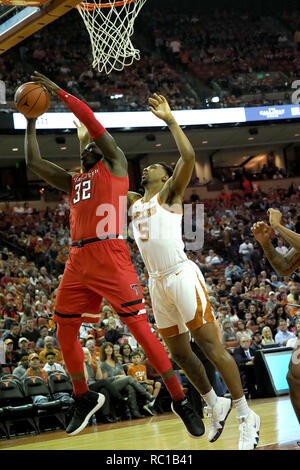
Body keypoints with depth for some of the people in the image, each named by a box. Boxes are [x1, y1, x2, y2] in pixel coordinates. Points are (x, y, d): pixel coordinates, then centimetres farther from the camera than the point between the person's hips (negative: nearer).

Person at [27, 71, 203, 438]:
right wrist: (31, 122, 25)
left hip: (109, 254, -7)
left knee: (141, 329, -11)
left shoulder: (114, 164, 9)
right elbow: (33, 162, 22)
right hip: (78, 259, 7)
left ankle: (181, 403, -6)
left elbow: (93, 123, -2)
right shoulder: (73, 181, 25)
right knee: (64, 333, 9)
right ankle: (84, 399, 29)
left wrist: (58, 91, 3)